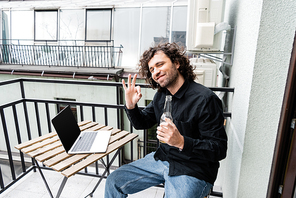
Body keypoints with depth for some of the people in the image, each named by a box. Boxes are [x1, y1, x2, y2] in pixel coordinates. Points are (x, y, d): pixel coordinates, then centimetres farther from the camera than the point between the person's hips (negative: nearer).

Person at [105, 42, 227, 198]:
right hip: (161, 160, 6)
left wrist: (181, 142, -34)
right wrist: (131, 106, -7)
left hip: (192, 171, -5)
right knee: (113, 182, 2)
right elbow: (142, 123, 13)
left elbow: (219, 149, -19)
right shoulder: (161, 95, 3)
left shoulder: (205, 99, -20)